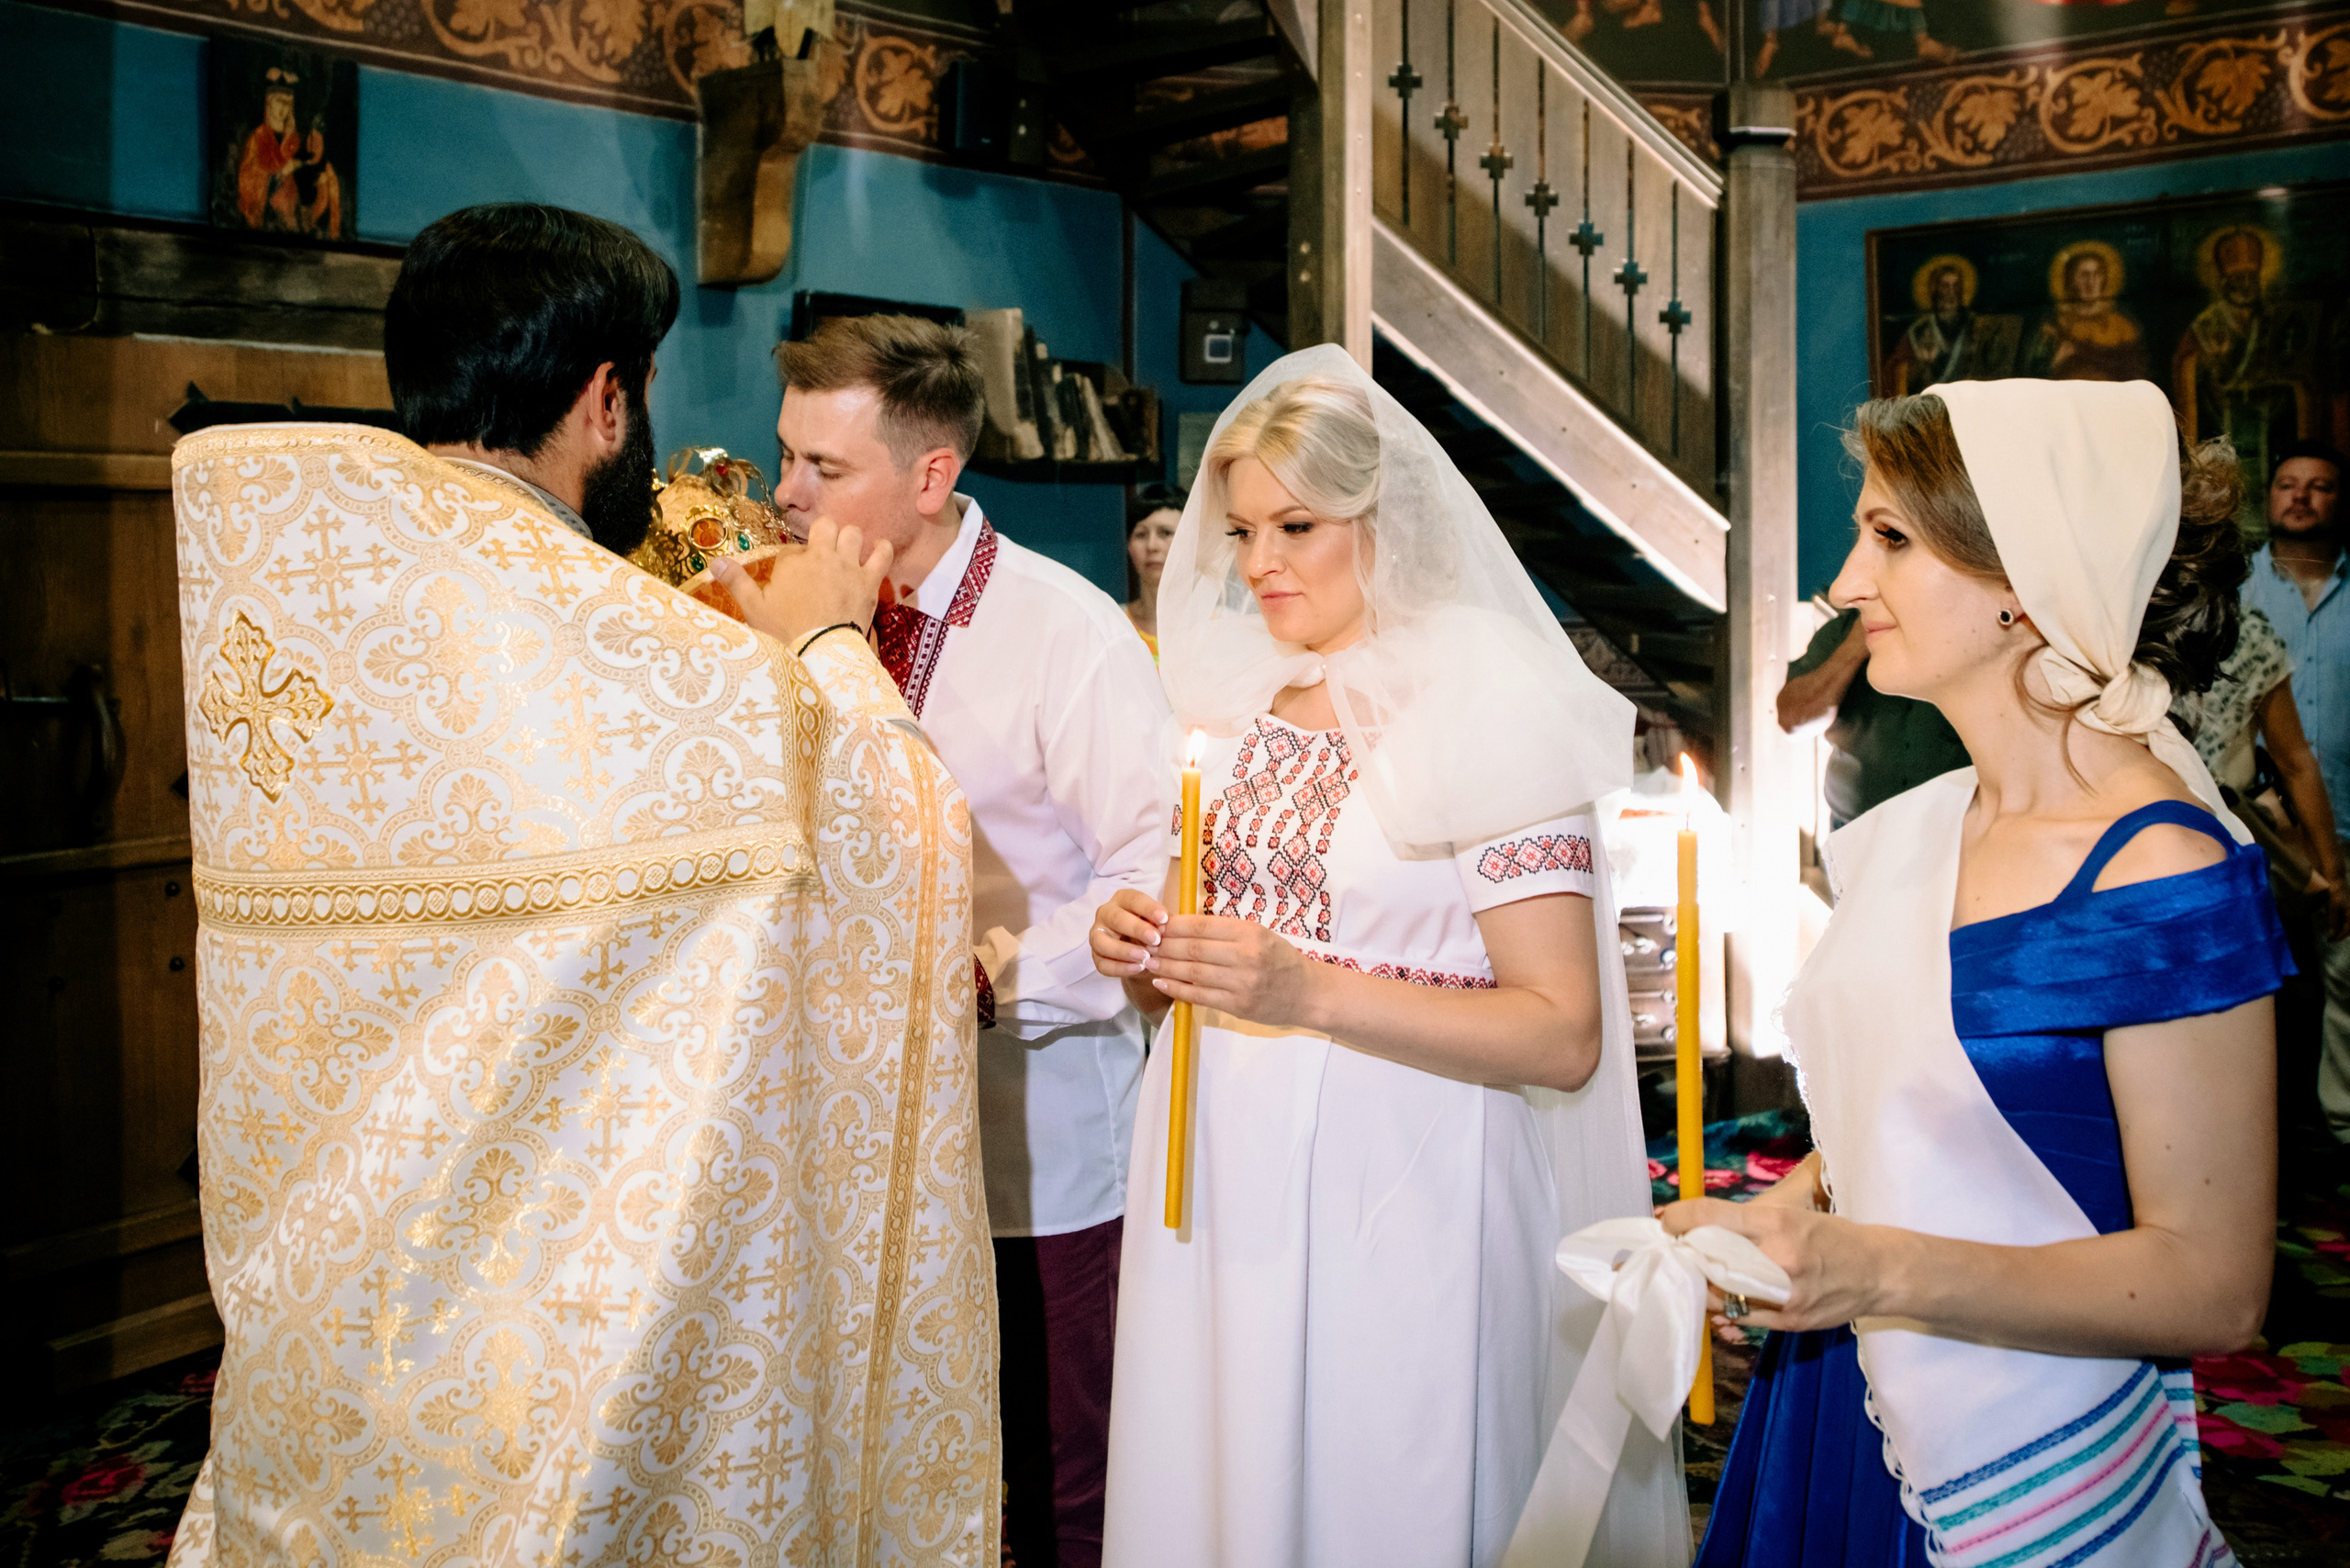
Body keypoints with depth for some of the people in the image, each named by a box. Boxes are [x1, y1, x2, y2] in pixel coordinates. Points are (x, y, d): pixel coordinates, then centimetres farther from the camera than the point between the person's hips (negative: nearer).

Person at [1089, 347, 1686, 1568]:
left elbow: (1564, 1037, -15)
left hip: (1395, 1190, -5)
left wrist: (1311, 992, -23)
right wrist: (1143, 953, -3)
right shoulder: (1231, 699, 8)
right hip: (1215, 1185, 6)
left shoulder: (1488, 711, -10)